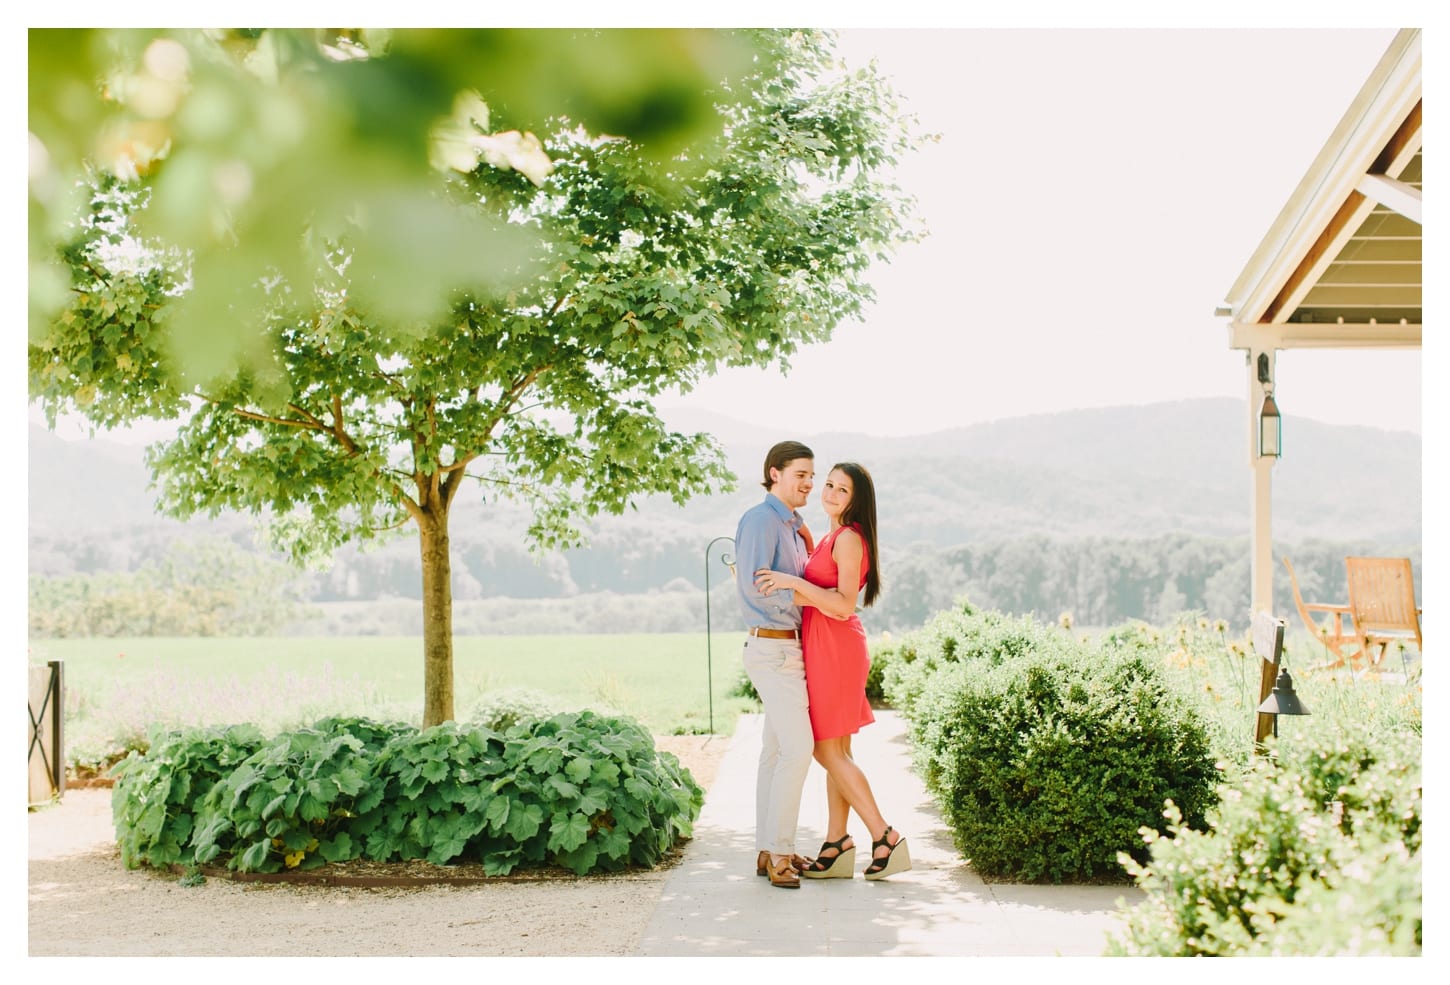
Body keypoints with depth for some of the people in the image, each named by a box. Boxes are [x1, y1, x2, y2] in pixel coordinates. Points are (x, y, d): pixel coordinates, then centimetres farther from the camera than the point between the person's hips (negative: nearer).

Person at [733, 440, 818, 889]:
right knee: (797, 748, -13)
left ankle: (770, 851, 15)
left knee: (776, 751, 11)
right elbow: (755, 584, -21)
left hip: (787, 649, 10)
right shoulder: (760, 520, -11)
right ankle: (778, 852, -7)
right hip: (773, 647, -10)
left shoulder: (793, 528, 18)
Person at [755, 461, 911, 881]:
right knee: (835, 751, 9)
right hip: (826, 651, 10)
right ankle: (837, 847, 12)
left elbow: (844, 605, -21)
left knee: (829, 751, -5)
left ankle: (886, 839, 0)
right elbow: (817, 594, 18)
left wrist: (794, 581, -25)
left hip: (835, 650, -10)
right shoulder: (834, 537, 17)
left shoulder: (850, 538, -13)